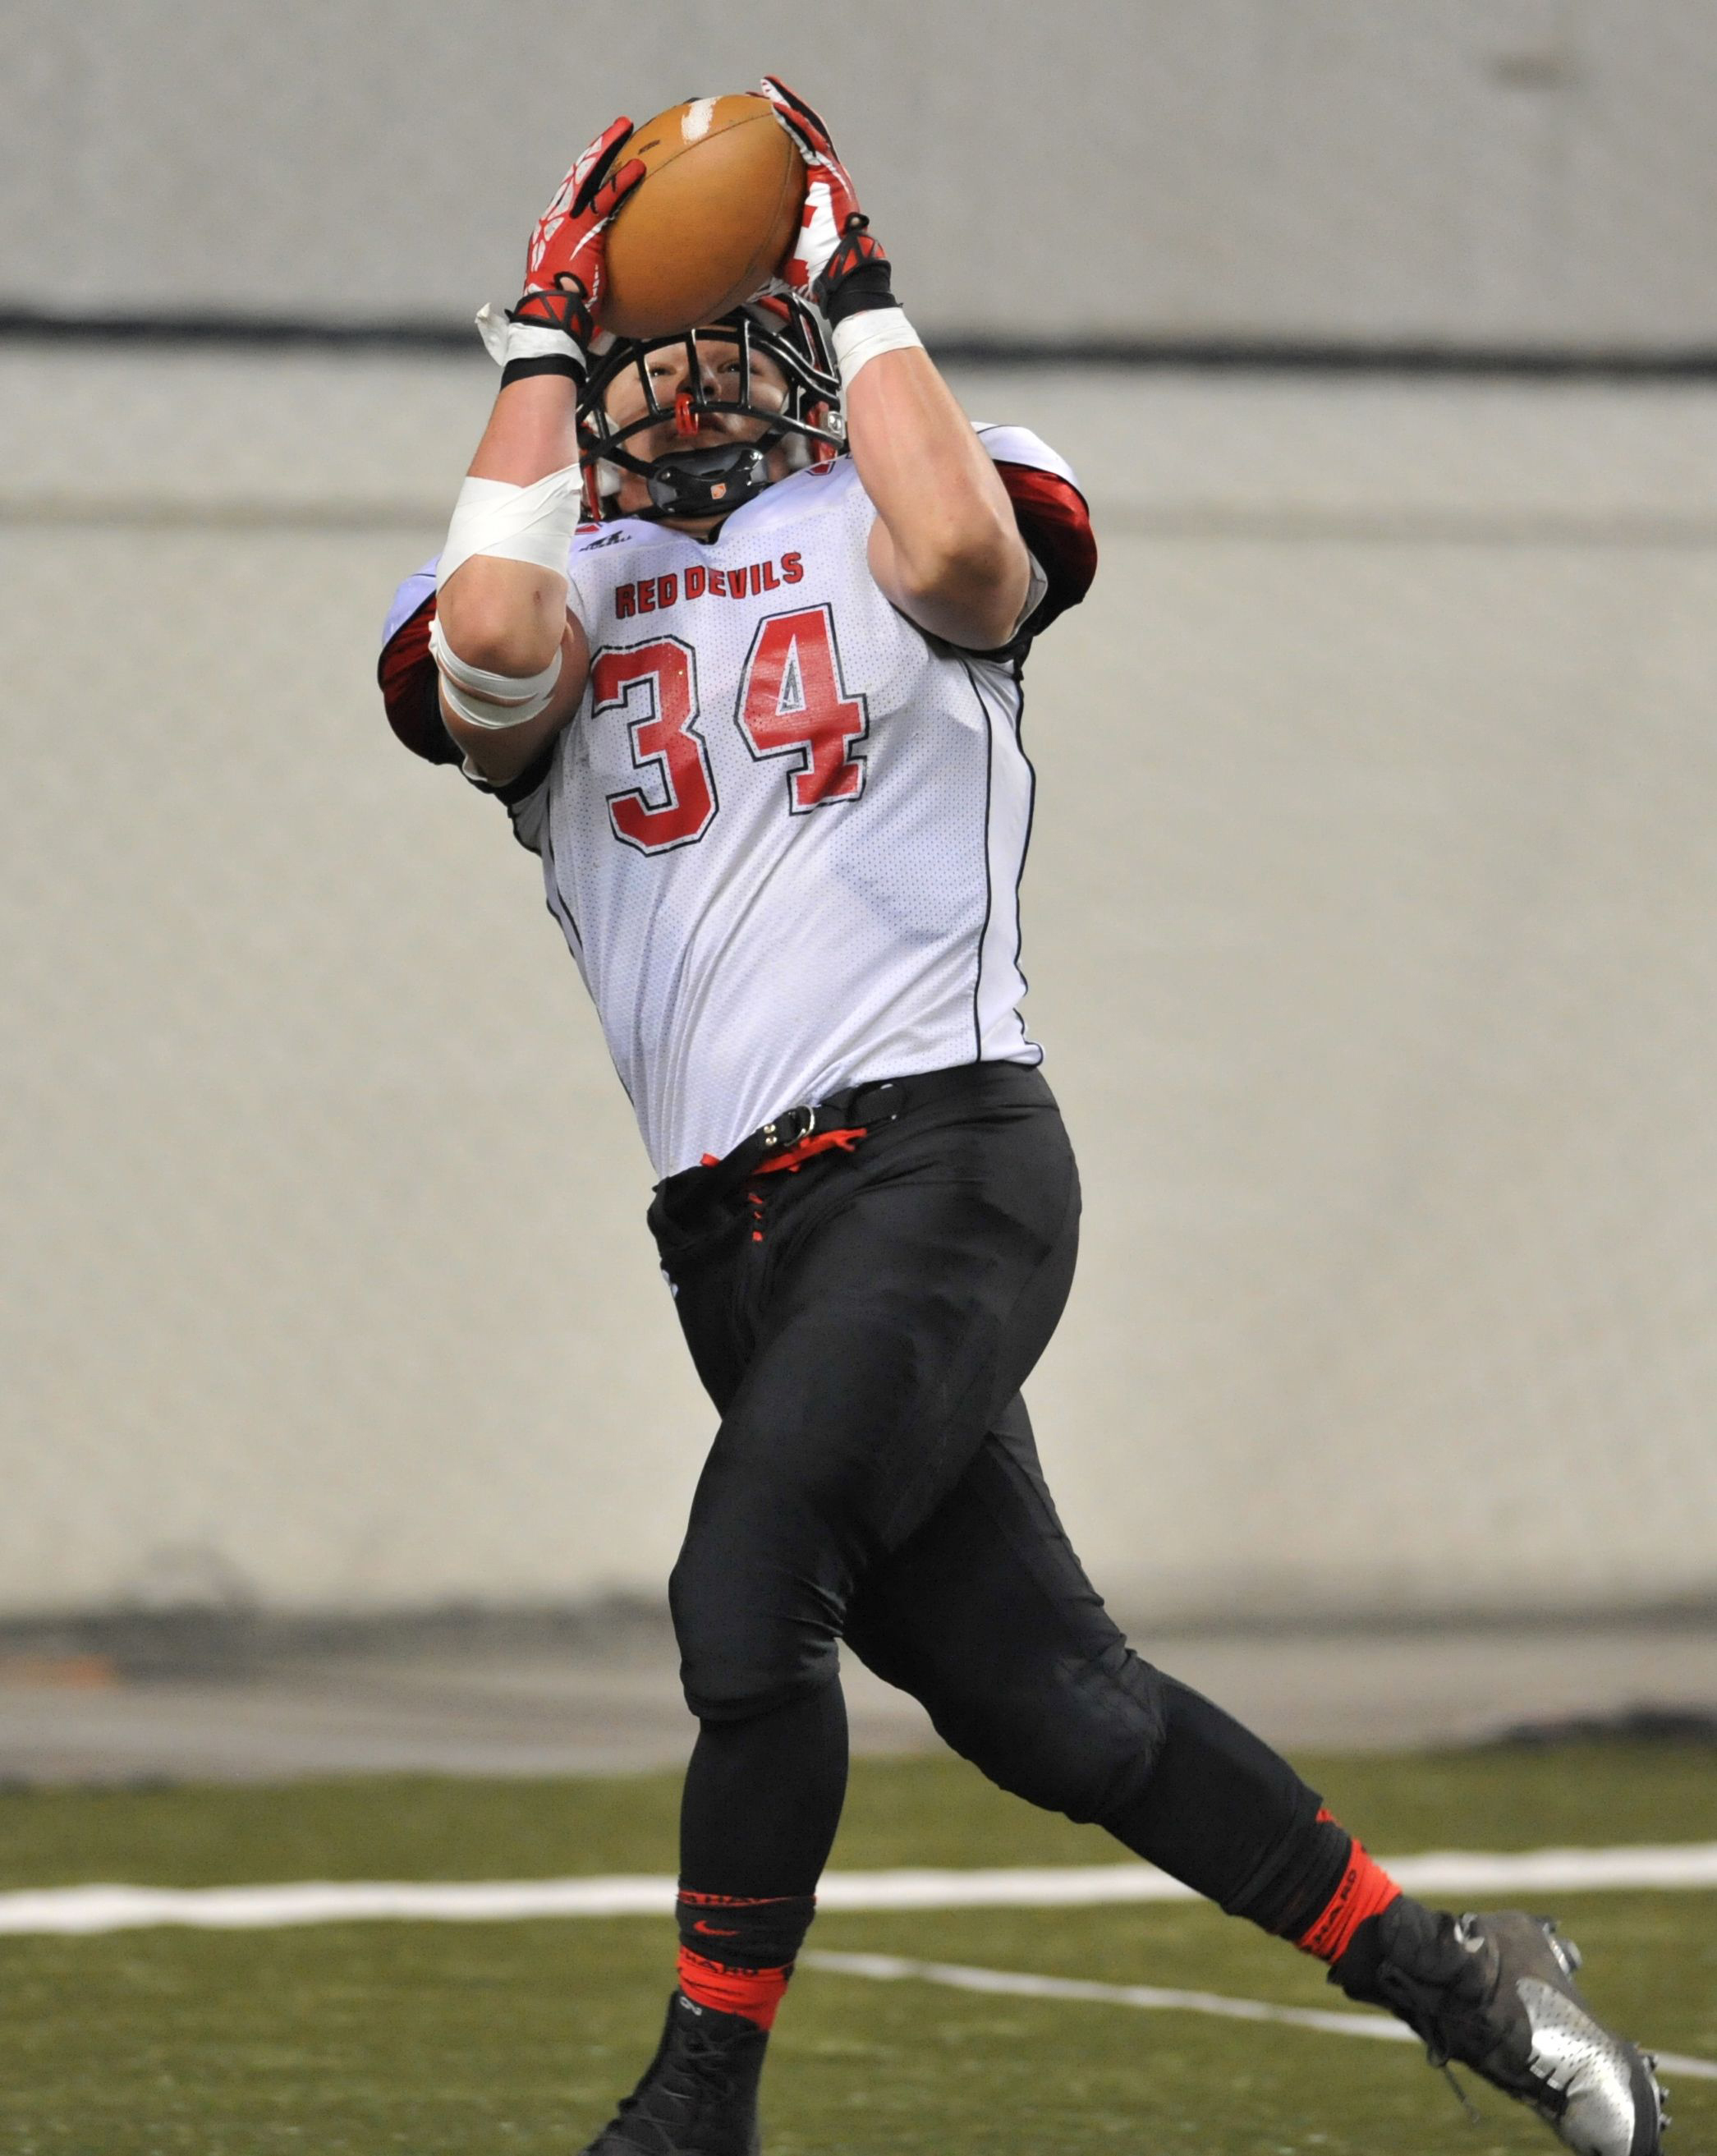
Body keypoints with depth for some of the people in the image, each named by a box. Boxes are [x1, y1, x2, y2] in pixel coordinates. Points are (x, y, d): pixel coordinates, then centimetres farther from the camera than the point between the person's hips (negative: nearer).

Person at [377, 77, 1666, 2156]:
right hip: (735, 1231, 4)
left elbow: (966, 552, -19)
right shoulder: (551, 604, 13)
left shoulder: (880, 532, 7)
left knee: (746, 1593, -20)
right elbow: (490, 646, -13)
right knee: (1040, 1703, 5)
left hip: (942, 1150, -4)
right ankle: (1441, 1971, 18)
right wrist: (545, 346, -2)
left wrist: (856, 288, -8)